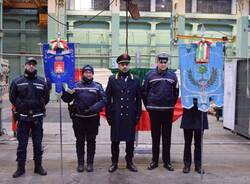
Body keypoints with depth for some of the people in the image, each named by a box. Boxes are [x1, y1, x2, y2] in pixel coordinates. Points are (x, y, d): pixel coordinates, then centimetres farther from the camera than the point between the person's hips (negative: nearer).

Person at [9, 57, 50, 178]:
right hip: (22, 118, -1)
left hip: (37, 118, 1)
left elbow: (46, 98, 11)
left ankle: (38, 166, 19)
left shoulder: (42, 81, 4)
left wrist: (38, 107, 4)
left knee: (38, 143, 8)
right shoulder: (17, 81, 1)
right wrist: (21, 108, 5)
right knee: (22, 144, 4)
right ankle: (20, 168, 15)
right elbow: (12, 98, 8)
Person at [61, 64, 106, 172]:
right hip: (78, 119, 1)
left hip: (92, 119, -1)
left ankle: (90, 163, 18)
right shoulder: (76, 86, 5)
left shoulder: (97, 86, 3)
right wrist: (64, 91, -15)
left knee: (91, 141, 8)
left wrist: (92, 108, -20)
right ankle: (80, 163, 20)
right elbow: (67, 99, 5)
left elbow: (103, 100, -6)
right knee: (80, 141, 9)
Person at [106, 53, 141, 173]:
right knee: (115, 140, 6)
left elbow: (138, 99, 6)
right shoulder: (112, 79, 2)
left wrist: (138, 114, 2)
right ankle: (114, 163, 19)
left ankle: (129, 162, 22)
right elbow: (108, 99, 2)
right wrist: (108, 115, -2)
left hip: (130, 116, 1)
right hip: (116, 116, -1)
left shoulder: (135, 80, 5)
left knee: (130, 140, 8)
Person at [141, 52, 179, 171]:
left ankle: (166, 161, 16)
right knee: (155, 136, 7)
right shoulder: (150, 75, 1)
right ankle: (154, 160, 16)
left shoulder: (172, 76, 5)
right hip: (154, 110, -1)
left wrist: (171, 105, 8)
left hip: (168, 110, 1)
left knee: (167, 136, 6)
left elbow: (176, 93, 11)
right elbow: (144, 91, 4)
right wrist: (148, 106, 3)